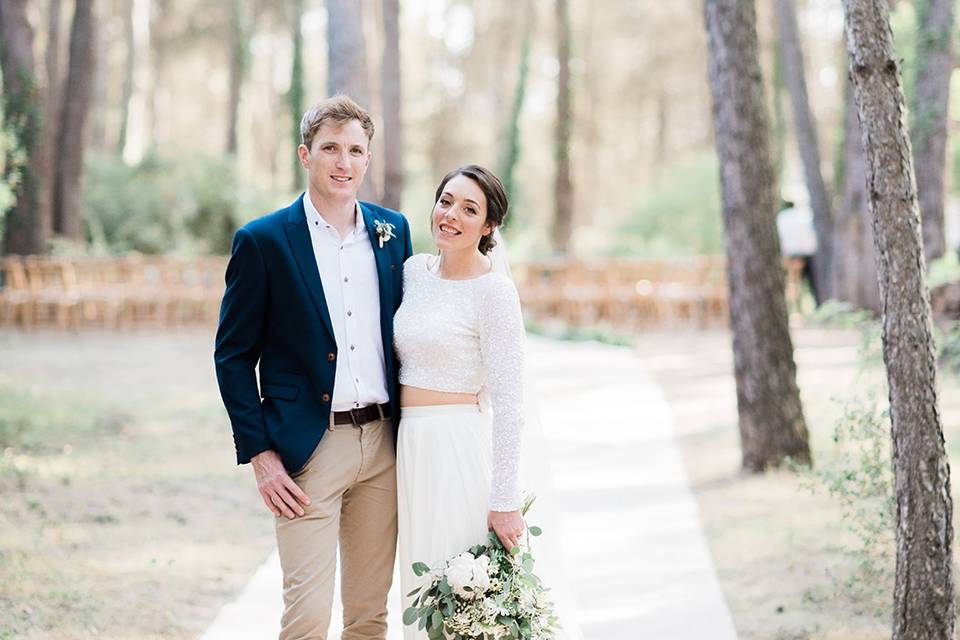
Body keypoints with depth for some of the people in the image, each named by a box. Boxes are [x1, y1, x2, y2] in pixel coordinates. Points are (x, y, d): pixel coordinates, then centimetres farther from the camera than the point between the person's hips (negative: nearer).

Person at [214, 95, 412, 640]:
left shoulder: (393, 230, 8)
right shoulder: (263, 241, -5)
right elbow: (233, 356, -3)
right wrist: (259, 453, -9)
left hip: (384, 446, 4)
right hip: (307, 449, -4)